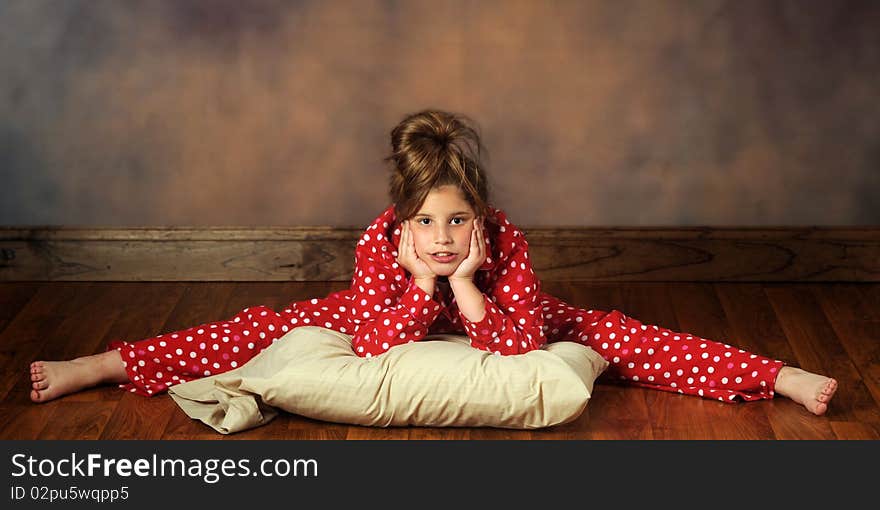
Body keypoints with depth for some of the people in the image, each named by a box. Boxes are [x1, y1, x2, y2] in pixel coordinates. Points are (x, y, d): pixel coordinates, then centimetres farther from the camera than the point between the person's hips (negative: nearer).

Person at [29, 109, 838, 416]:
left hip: (493, 323, 0)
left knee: (608, 332, -13)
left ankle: (779, 378, -10)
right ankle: (102, 366, 0)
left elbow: (523, 347, -37)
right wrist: (422, 283, -46)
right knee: (265, 328, -9)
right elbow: (374, 347, -36)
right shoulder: (379, 245, -33)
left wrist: (469, 286, -46)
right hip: (393, 320, 0)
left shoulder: (507, 243, -35)